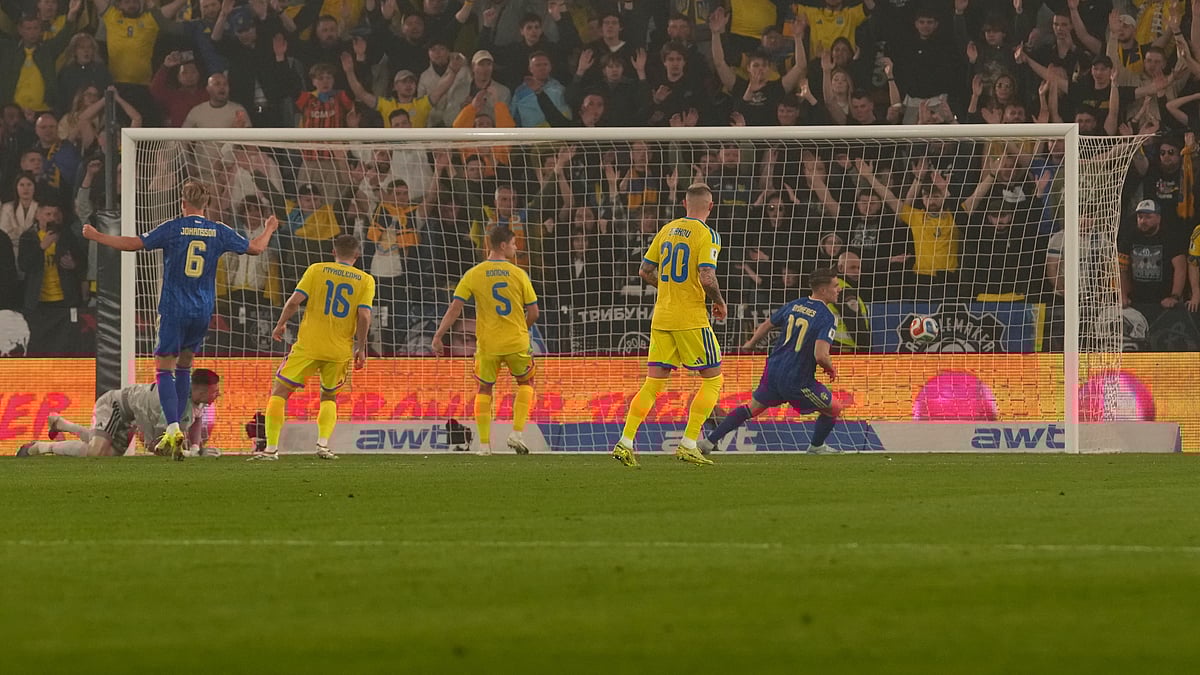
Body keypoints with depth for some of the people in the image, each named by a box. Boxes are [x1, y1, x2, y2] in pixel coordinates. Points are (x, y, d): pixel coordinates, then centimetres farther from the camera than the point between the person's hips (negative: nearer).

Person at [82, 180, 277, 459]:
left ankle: (173, 428, -20)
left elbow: (134, 244, -9)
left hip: (174, 310, -4)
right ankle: (174, 430, 19)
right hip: (203, 311, 4)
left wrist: (96, 236, 3)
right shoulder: (219, 232, 3)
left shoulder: (173, 228, -7)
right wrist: (269, 229, 36)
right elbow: (255, 248, 14)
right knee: (184, 366, 18)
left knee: (165, 368, -2)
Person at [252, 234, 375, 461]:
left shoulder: (316, 270, 2)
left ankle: (271, 448, -3)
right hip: (341, 350, 2)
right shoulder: (365, 280, 3)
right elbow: (364, 315, -6)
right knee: (329, 397, 23)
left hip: (308, 346, -2)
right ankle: (323, 444, 4)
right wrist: (361, 348, 1)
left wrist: (281, 323, 11)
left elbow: (295, 301, -5)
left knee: (280, 391, 6)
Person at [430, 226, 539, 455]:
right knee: (526, 382, 21)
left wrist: (439, 335, -5)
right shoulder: (518, 274, -5)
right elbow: (533, 312, -1)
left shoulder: (473, 275, -4)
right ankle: (517, 433, 9)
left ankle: (484, 443, 8)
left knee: (484, 389, 15)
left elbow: (455, 308, -9)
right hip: (516, 342, -1)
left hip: (487, 343, 1)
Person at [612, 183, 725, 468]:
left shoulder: (667, 230, 10)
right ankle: (688, 445, -1)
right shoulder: (707, 235, -9)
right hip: (691, 319, -6)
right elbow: (707, 278, -19)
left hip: (661, 317, 6)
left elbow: (645, 271, 13)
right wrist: (720, 303, -2)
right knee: (713, 379, 6)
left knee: (653, 383, 8)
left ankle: (625, 442, -2)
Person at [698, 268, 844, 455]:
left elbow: (766, 326, 19)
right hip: (798, 381, -6)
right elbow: (820, 355, -28)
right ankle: (816, 446, 33)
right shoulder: (827, 318, -17)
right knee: (834, 409, 16)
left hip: (774, 370, 6)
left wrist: (750, 344, 38)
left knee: (753, 408, 21)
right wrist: (831, 369, -5)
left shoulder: (793, 306, 5)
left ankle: (710, 441, 14)